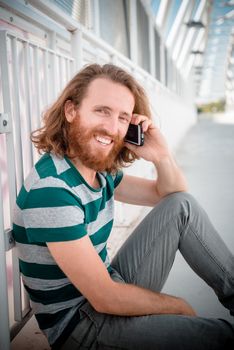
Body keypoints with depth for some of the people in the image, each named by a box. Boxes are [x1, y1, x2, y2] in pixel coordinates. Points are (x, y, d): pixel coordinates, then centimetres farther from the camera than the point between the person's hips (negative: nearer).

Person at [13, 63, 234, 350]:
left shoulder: (100, 170, 0)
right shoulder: (51, 189, -27)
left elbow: (173, 199, 11)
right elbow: (105, 299, -25)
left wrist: (162, 156, -10)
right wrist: (178, 307, -10)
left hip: (114, 284, 9)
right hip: (78, 322, -8)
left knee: (182, 206, 1)